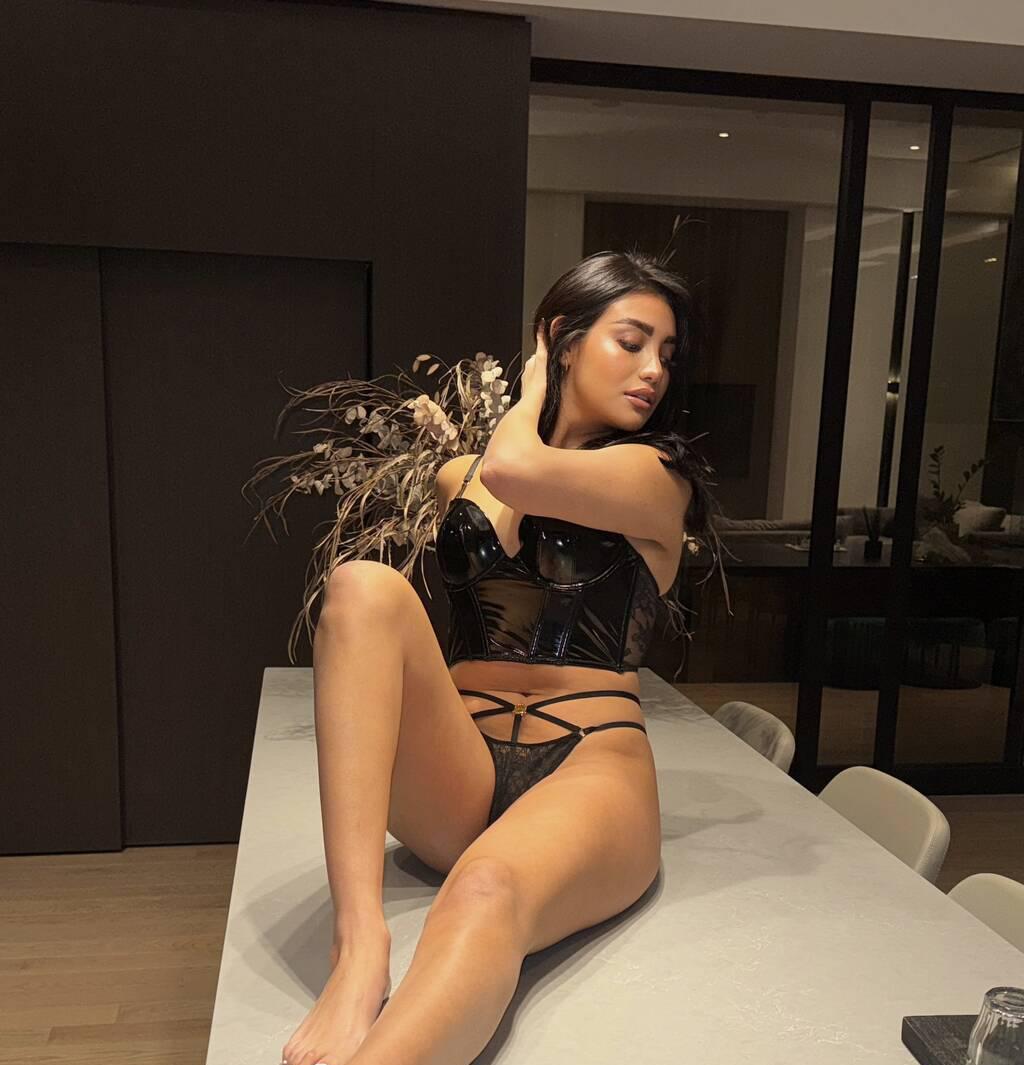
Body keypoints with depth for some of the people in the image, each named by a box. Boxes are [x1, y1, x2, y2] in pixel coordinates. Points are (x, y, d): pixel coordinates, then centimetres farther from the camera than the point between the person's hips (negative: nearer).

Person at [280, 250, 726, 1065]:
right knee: (366, 586, -25)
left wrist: (534, 391, 5)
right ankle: (360, 945, -36)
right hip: (454, 780, 4)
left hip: (590, 769, -3)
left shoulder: (655, 476, 2)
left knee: (488, 893, -39)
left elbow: (514, 472, -16)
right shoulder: (458, 475, 17)